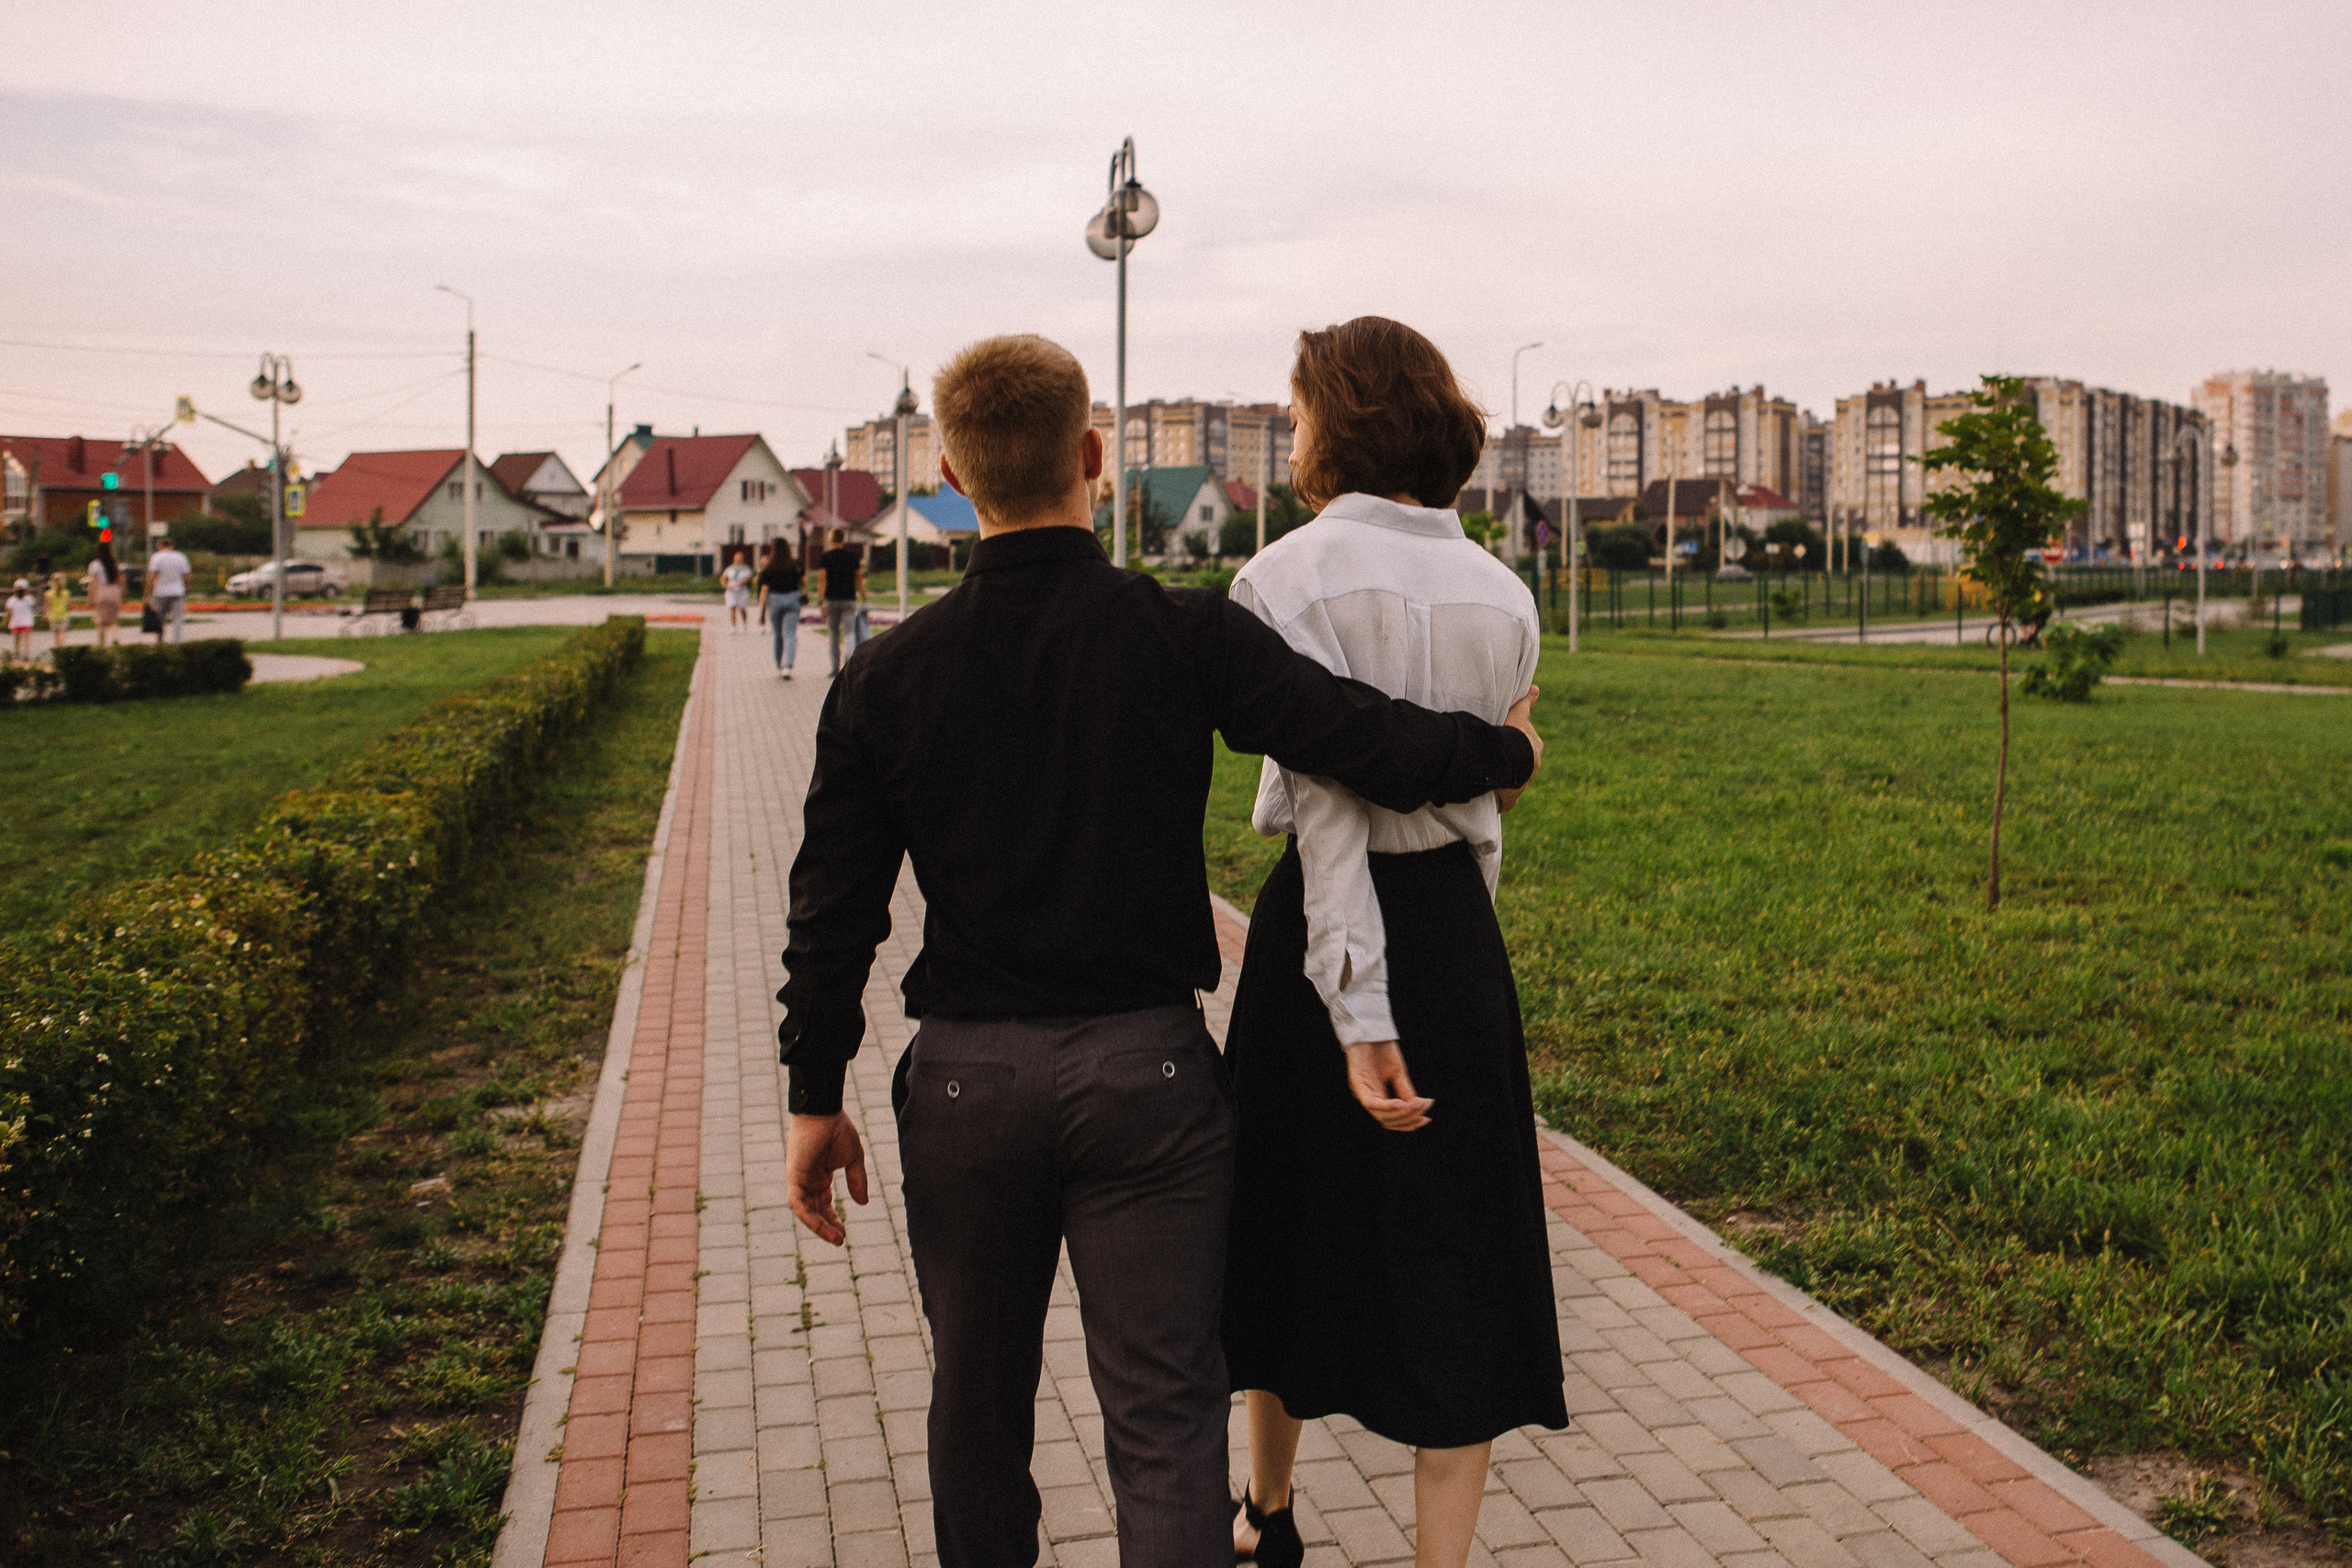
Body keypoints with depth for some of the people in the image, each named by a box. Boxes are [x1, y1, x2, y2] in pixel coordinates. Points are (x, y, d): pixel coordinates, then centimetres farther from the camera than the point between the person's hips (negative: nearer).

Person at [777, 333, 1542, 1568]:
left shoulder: (887, 677, -4)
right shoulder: (1187, 636, -9)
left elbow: (833, 912, 0)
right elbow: (1369, 743, -11)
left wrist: (814, 1101, 9)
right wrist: (1505, 750, 9)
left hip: (966, 1081, 2)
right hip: (1147, 1067, -1)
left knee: (977, 1405, 20)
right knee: (1163, 1414, 6)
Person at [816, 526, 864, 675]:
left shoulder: (824, 557, -1)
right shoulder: (853, 556, 4)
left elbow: (823, 580, -7)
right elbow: (859, 580, 6)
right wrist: (864, 600, 11)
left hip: (831, 599, 0)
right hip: (849, 599, 0)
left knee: (833, 635, 11)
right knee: (849, 633, -5)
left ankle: (836, 668, 13)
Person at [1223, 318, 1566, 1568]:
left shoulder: (1286, 578, -11)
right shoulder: (1502, 595, 5)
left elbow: (1330, 804, -18)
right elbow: (1485, 807, 9)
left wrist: (1357, 1013, -19)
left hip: (1330, 928, -3)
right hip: (1460, 933, 4)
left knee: (1291, 1222, 16)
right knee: (1450, 1269, 11)